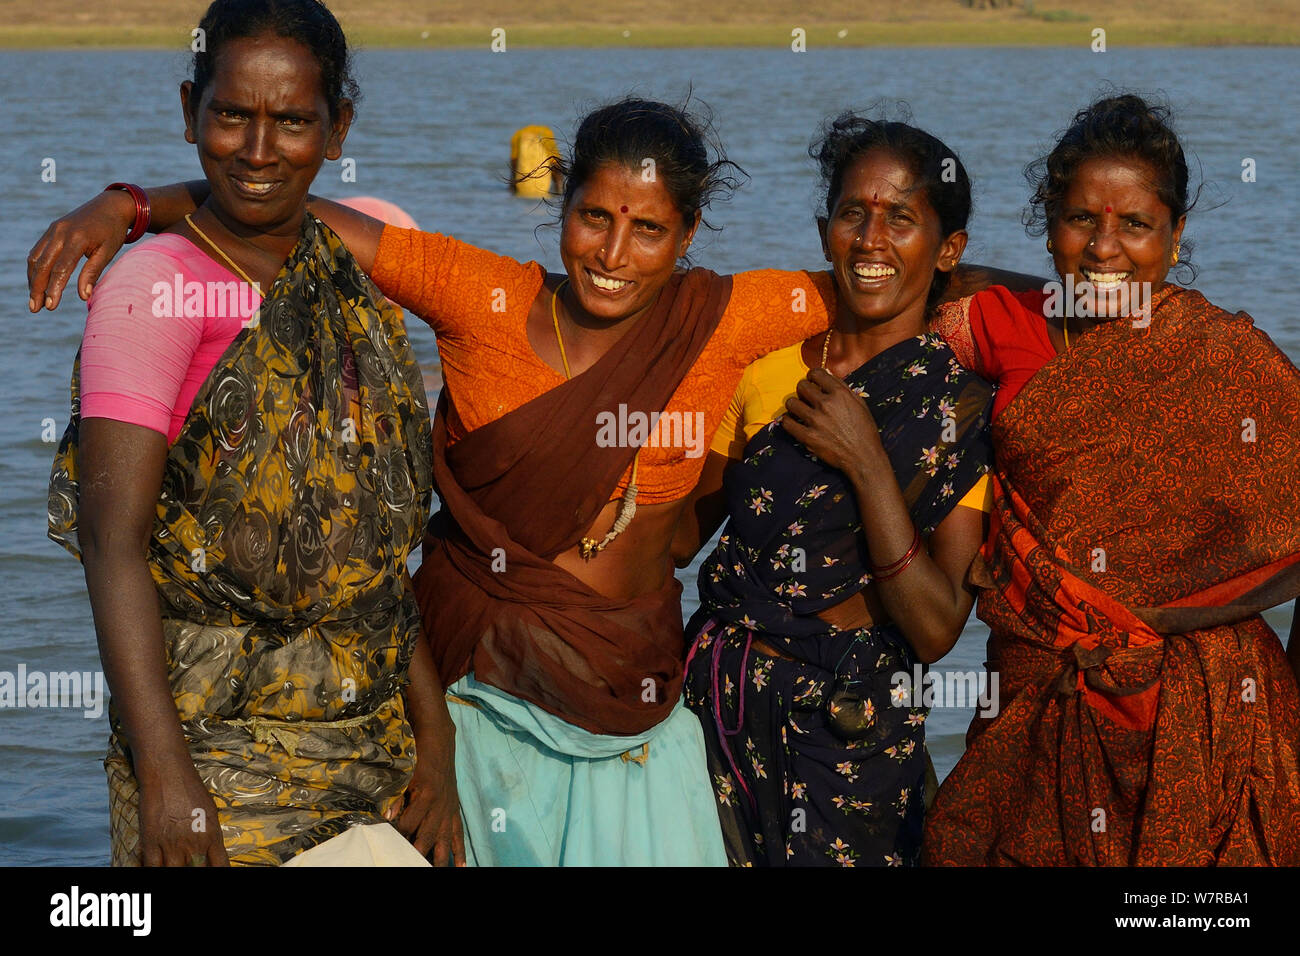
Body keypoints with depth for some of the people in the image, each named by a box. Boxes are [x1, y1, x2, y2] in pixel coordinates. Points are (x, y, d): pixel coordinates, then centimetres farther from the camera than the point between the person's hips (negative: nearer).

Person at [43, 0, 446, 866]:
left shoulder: (361, 266, 10)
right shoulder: (156, 287, -9)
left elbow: (380, 541, 12)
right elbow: (115, 539, -16)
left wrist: (433, 739, 7)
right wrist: (162, 768, -23)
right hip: (218, 749, -5)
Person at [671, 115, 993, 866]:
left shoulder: (967, 409, -8)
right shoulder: (763, 366, 3)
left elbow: (935, 631, -15)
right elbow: (676, 533, 7)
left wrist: (866, 463, -20)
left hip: (851, 741, -3)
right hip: (717, 711, 3)